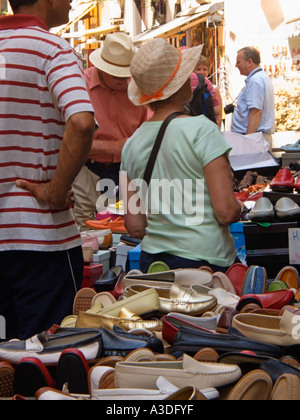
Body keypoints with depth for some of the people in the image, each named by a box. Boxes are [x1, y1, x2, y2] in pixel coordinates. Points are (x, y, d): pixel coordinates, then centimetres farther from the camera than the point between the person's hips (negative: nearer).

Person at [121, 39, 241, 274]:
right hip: (205, 260, -5)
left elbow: (135, 227, 5)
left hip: (151, 260, 6)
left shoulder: (131, 144, 3)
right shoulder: (202, 130, -13)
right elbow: (226, 211, -17)